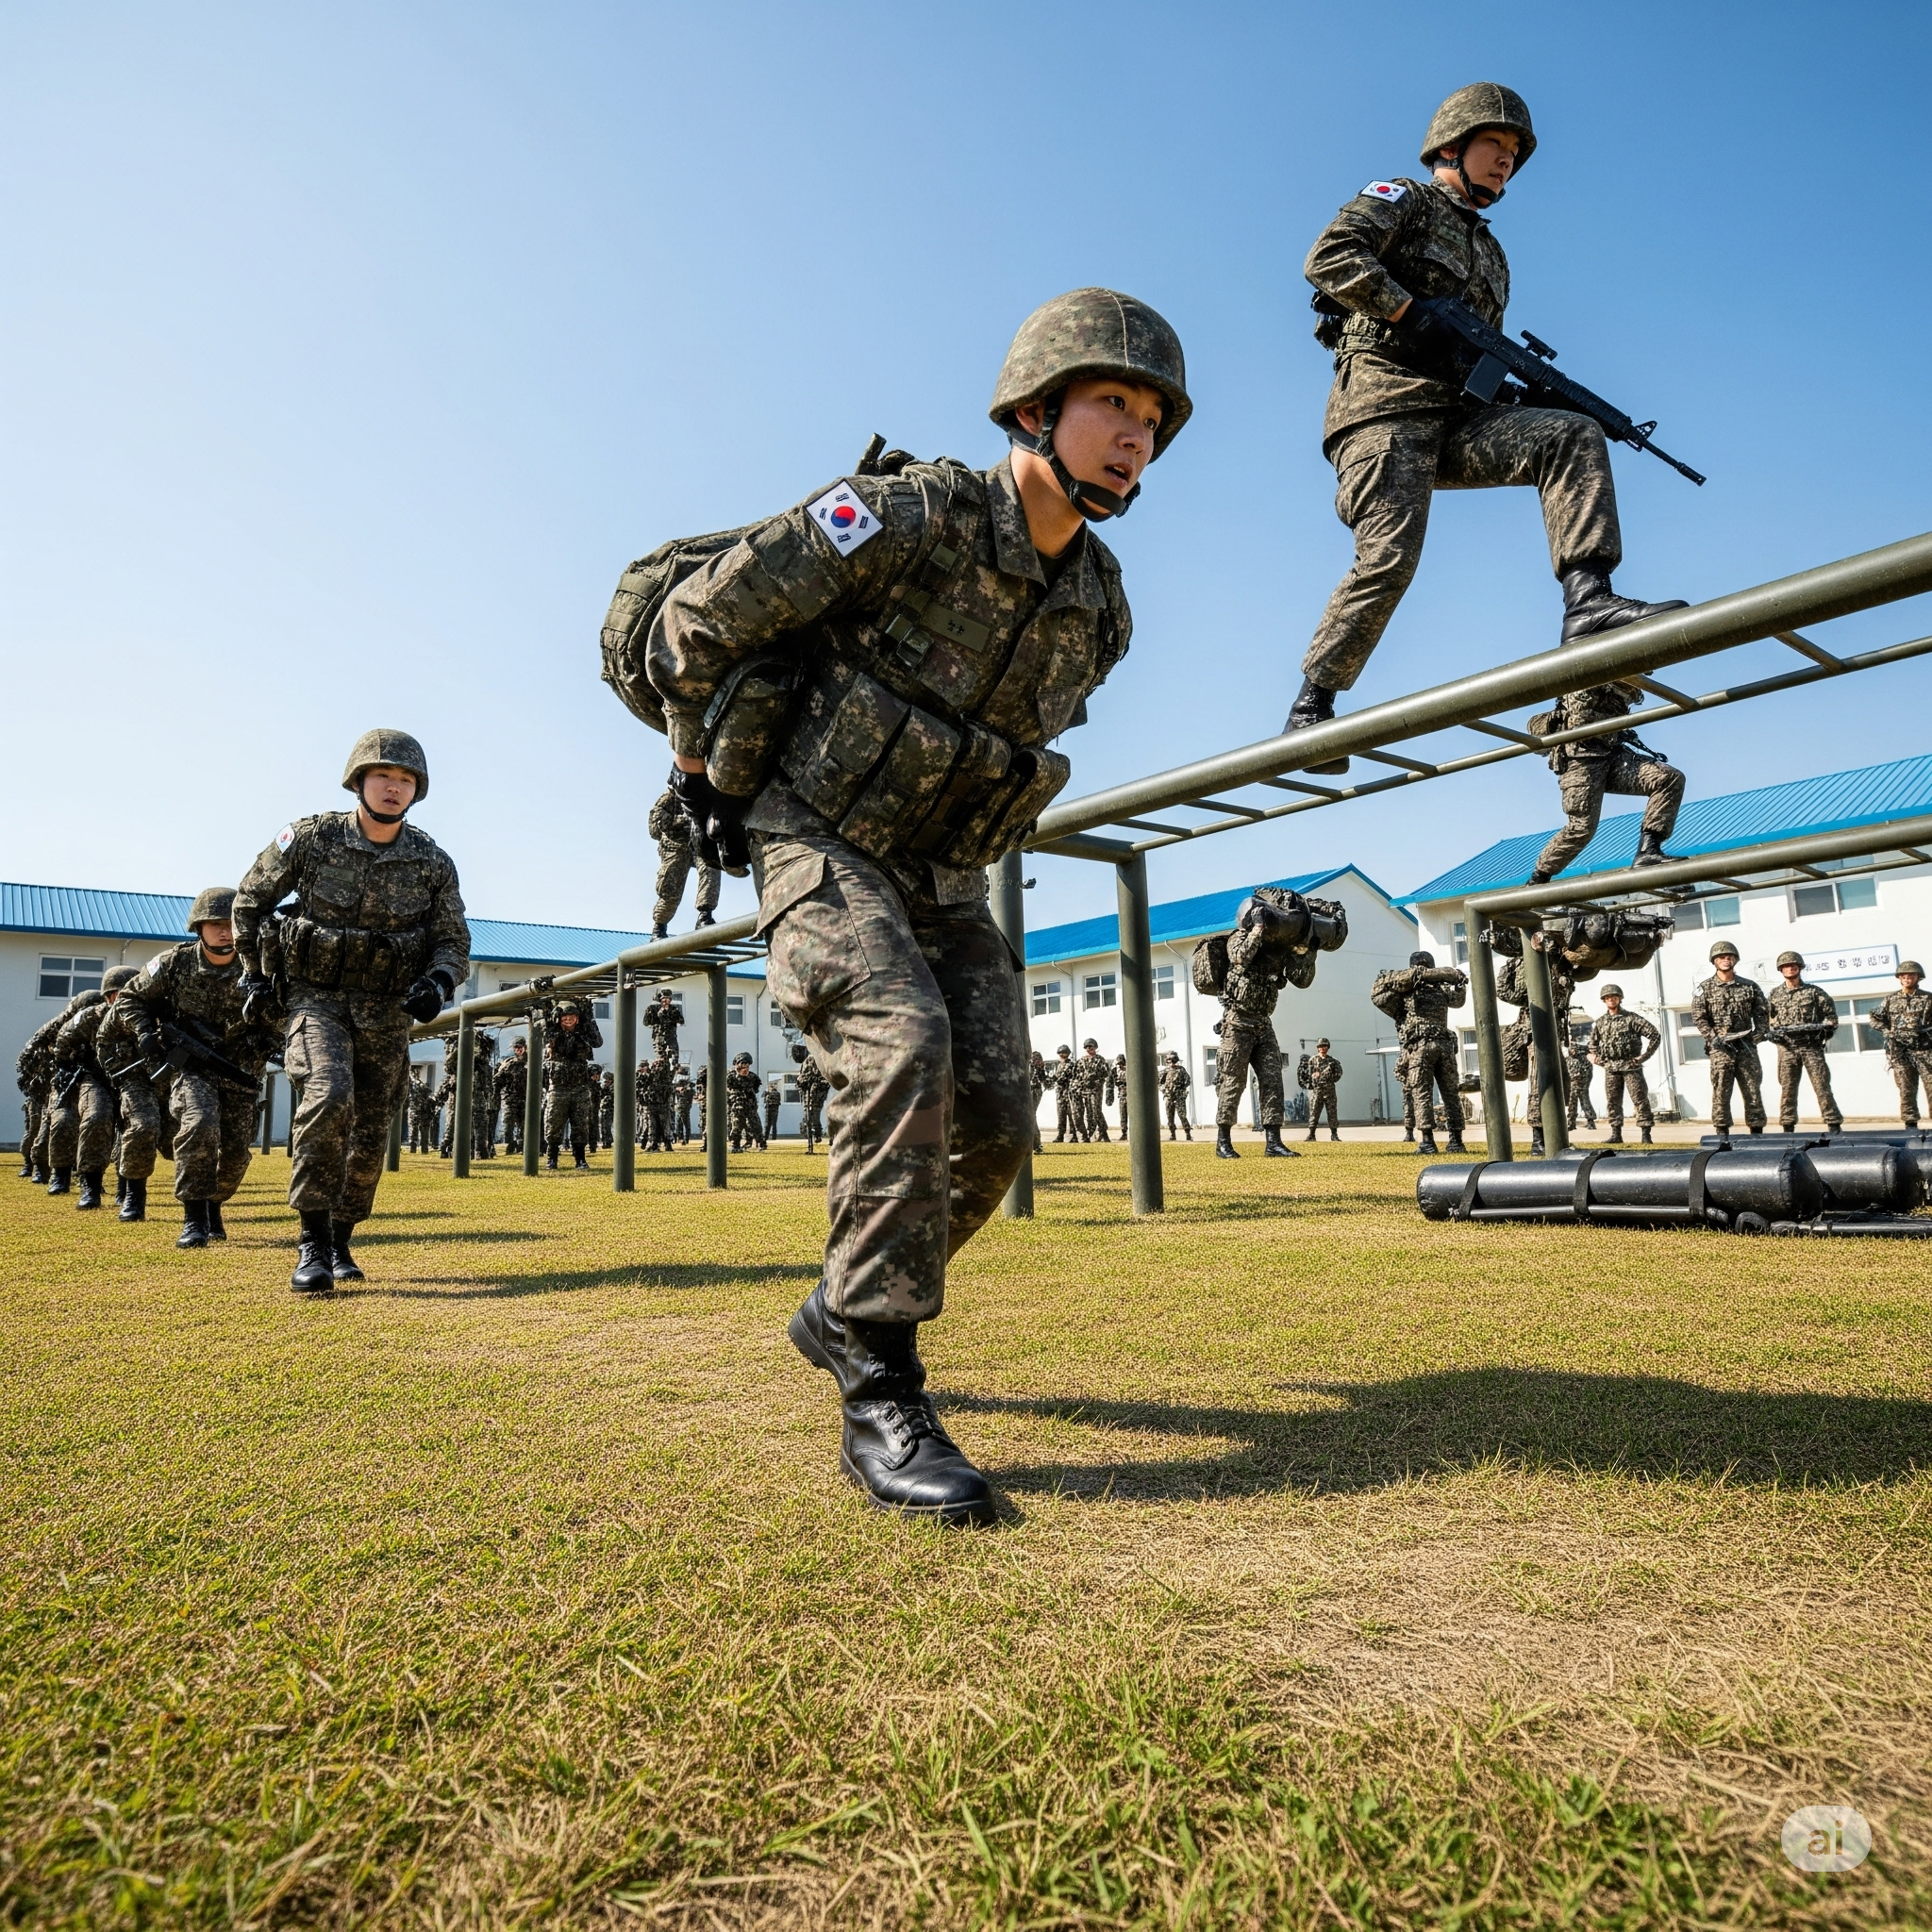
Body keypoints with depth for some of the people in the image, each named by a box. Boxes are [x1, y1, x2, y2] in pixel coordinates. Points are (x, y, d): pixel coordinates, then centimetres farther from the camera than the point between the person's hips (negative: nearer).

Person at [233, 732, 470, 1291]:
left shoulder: (433, 863, -4)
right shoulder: (311, 838, -8)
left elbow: (453, 941, 3)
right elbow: (250, 901, 7)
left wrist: (439, 982, -18)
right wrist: (254, 973, 8)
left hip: (386, 1010, 3)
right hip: (317, 995, -2)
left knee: (371, 1135, 6)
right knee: (330, 1097, -27)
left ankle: (340, 1240, 28)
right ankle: (312, 1241, -16)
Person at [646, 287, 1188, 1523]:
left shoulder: (1102, 607, 3)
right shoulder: (914, 513, -17)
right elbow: (700, 620, -12)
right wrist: (711, 775, 0)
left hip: (944, 873, 6)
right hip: (821, 841, -6)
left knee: (995, 1121, -5)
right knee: (904, 1048, -30)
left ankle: (847, 1312, 19)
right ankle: (880, 1396, -19)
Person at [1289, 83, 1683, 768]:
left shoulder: (1490, 254, 31)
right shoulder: (1402, 199, 11)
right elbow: (1328, 257, -8)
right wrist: (1410, 314, -14)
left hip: (1455, 418, 7)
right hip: (1385, 408, -6)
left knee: (1574, 438, -12)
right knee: (1390, 557, -21)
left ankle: (1587, 603, -25)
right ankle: (1311, 704, -12)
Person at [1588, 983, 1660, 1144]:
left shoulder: (1632, 1018, -2)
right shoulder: (1599, 1023, 11)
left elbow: (1655, 1035, -4)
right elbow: (1593, 1043, 27)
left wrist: (1643, 1056, -8)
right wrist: (1598, 1059, 11)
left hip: (1631, 1066, -4)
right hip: (1610, 1069, 4)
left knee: (1640, 1100, -5)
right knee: (1612, 1102, 5)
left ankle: (1646, 1134, -2)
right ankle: (1616, 1134, 11)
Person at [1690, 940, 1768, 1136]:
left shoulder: (1750, 987, 12)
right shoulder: (1704, 988, 5)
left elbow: (1763, 1013, 10)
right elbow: (1699, 1018, -1)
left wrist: (1759, 1034, -6)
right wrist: (1714, 1038, -12)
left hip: (1747, 1047, 2)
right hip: (1720, 1049, -2)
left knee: (1753, 1091, 3)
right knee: (1720, 1092, -4)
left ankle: (1757, 1131, 10)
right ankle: (1722, 1132, -1)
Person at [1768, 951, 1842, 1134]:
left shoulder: (1814, 992, 6)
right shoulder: (1775, 994, 11)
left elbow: (1831, 1014, 9)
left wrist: (1827, 1029, -7)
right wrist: (1773, 1032, -1)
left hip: (1811, 1046, -1)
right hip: (1786, 1048, 1)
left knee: (1822, 1086, -3)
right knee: (1787, 1088, 2)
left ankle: (1834, 1124, 1)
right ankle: (1788, 1128, 5)